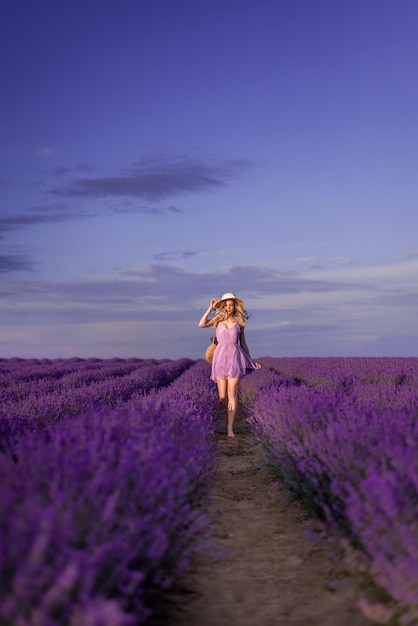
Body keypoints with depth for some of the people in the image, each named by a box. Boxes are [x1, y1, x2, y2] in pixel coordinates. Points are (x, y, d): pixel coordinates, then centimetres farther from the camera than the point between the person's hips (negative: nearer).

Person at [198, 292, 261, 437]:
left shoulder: (239, 322, 10)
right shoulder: (218, 319, 10)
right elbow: (201, 324, -6)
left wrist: (250, 361, 13)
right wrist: (210, 308, -5)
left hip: (235, 358, -1)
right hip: (220, 358, 1)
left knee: (232, 394, -11)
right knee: (222, 396, 1)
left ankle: (230, 428, -11)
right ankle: (229, 419, 27)